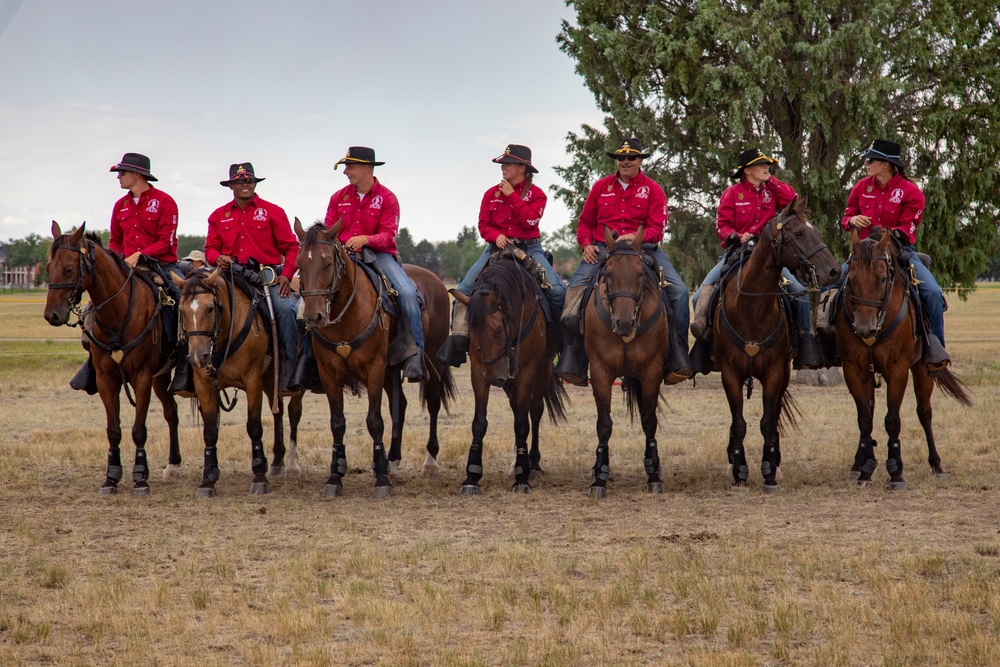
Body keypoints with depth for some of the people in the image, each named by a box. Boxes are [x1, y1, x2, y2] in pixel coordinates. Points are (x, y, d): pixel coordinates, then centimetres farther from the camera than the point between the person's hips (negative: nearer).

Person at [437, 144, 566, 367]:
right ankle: (458, 337, -12)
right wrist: (496, 236, -17)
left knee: (557, 290, -20)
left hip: (529, 248, -2)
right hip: (498, 248, 2)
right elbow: (483, 225, 5)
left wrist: (512, 195, -13)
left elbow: (531, 220, -16)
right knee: (464, 288, -16)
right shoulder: (492, 194, 8)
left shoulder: (536, 193, 1)